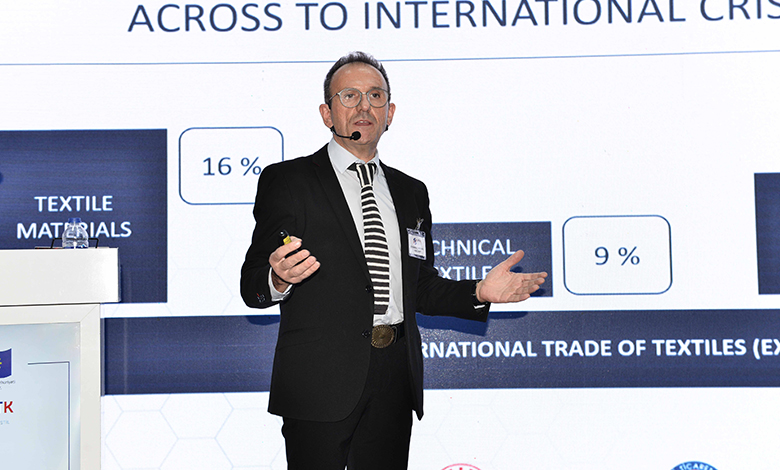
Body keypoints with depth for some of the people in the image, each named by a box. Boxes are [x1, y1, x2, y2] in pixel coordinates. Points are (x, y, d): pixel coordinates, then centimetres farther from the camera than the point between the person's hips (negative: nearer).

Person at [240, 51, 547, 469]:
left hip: (395, 382, 4)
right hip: (321, 380, -4)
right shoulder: (285, 181, 1)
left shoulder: (411, 192, 17)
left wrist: (480, 292, 2)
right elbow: (252, 286, -4)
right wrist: (278, 280, -27)